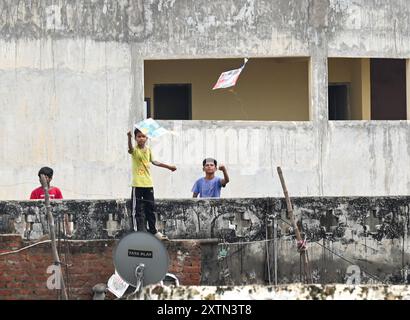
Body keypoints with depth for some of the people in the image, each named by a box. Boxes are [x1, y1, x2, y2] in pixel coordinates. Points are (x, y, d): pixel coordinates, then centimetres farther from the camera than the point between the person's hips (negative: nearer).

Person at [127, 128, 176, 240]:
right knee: (137, 209, -3)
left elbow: (153, 161, 21)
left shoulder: (148, 150, 8)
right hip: (137, 184, -5)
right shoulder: (135, 150, -9)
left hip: (148, 184, 5)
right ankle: (139, 231, -2)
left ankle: (153, 230, 20)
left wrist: (168, 167, 29)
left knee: (150, 208, 12)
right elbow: (130, 149, -33)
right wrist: (129, 137, -54)